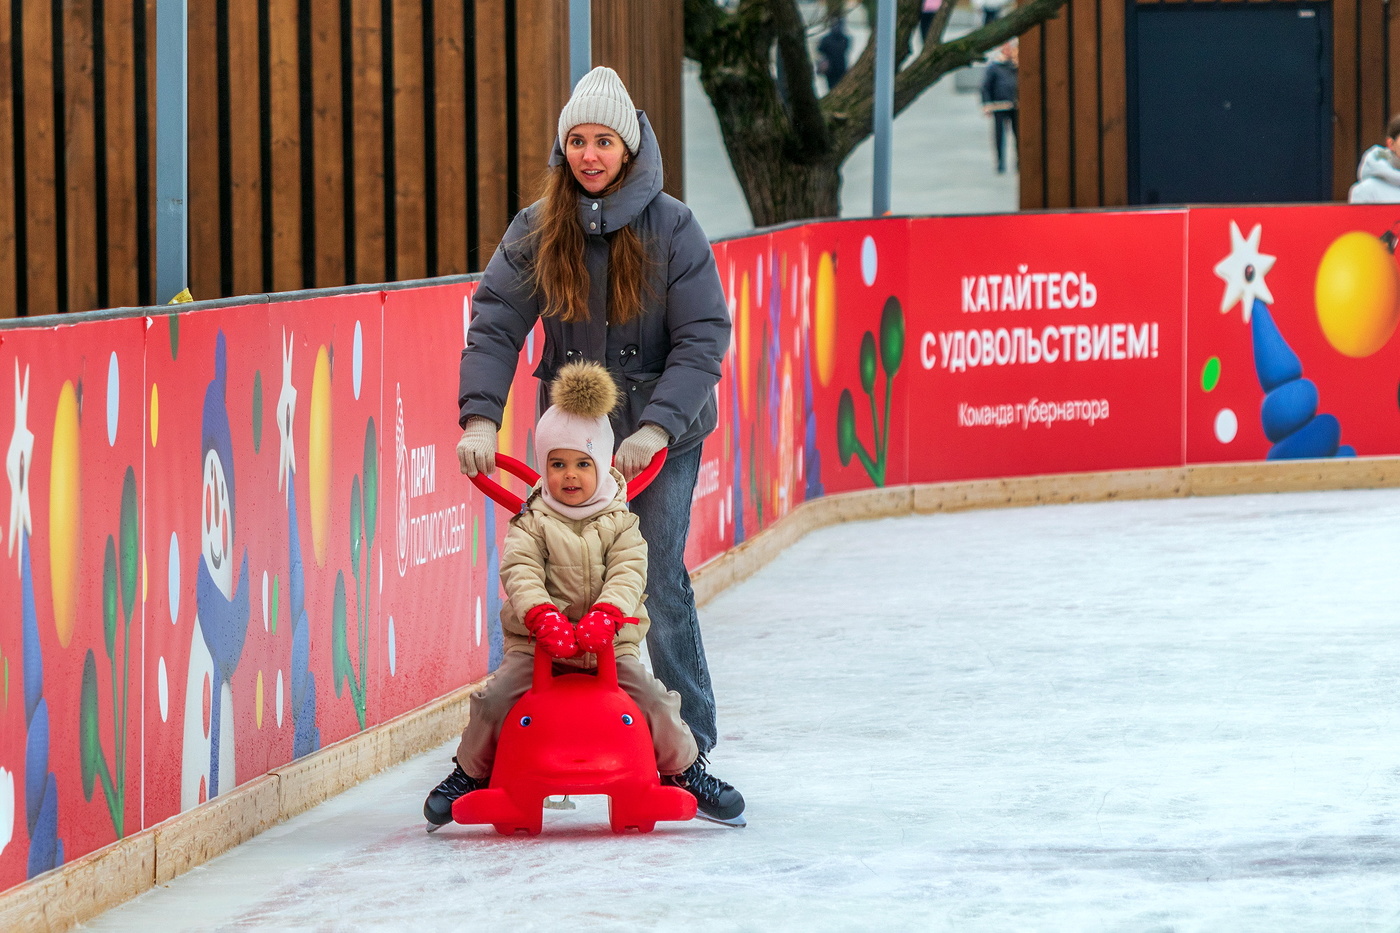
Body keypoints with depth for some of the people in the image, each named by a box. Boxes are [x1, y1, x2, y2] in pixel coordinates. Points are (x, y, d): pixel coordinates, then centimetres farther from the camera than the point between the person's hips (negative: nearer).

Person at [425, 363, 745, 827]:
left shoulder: (620, 523, 1)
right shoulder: (532, 523, -2)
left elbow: (628, 574, -12)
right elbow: (520, 572, -16)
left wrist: (605, 615, -31)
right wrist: (543, 616, -34)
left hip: (608, 646, 1)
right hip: (536, 646, -1)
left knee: (653, 701, -12)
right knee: (494, 700, -16)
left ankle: (685, 771, 13)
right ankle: (470, 774, 9)